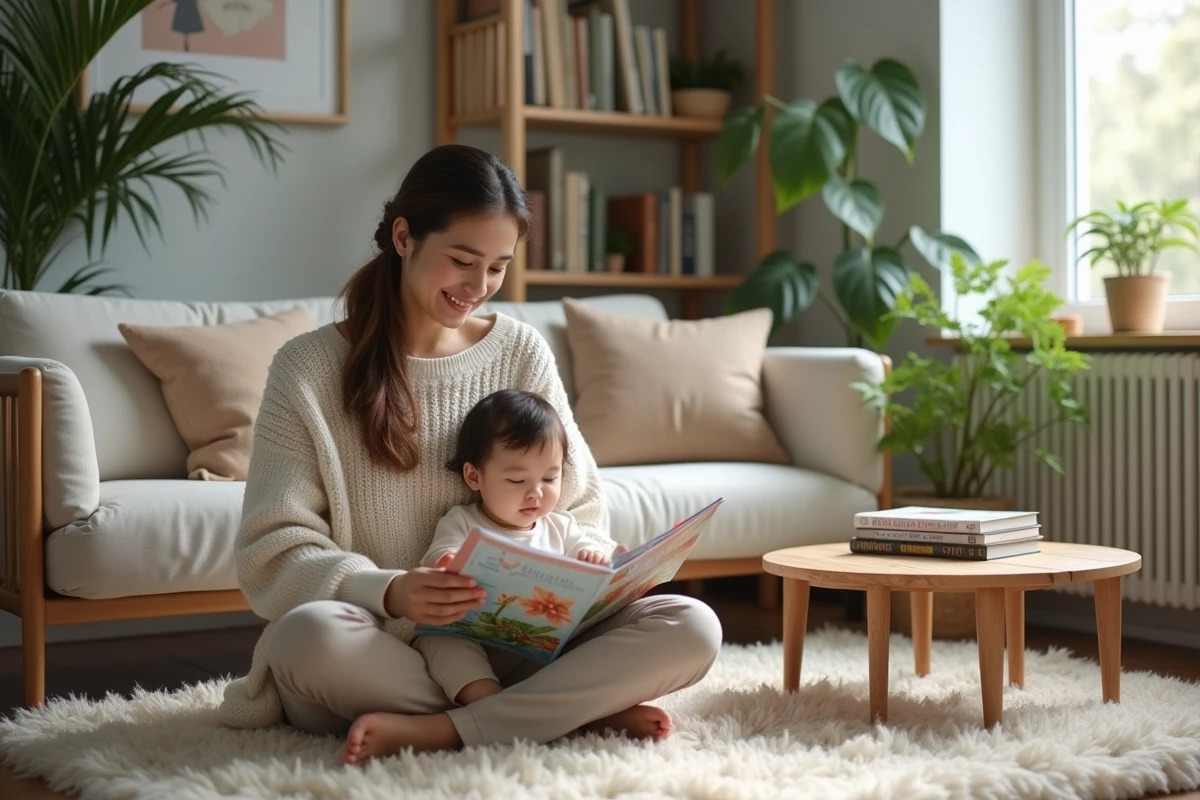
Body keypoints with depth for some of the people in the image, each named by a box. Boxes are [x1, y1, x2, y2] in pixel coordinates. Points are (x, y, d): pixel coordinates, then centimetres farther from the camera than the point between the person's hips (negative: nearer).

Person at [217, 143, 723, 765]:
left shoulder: (522, 353, 6)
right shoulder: (309, 368, -3)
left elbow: (580, 504, 11)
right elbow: (273, 552, -9)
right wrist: (387, 593, -28)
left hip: (509, 640, 3)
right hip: (377, 649, -3)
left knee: (692, 628, -19)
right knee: (308, 636, -38)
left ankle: (436, 731, -26)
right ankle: (579, 710, -24)